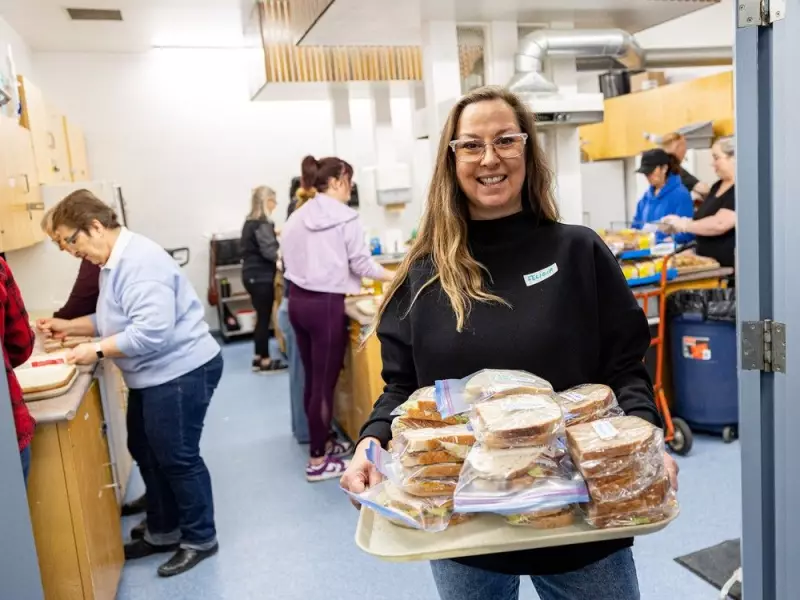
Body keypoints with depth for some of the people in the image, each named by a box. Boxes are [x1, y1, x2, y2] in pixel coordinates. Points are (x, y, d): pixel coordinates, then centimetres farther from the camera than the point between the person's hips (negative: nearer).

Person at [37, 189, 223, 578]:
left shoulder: (140, 261, -24)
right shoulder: (115, 261, 10)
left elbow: (152, 331, -31)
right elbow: (115, 319, 20)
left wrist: (97, 351, -23)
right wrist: (70, 326, 9)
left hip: (180, 373, -11)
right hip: (152, 375, 11)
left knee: (177, 458, 2)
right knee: (146, 453, 20)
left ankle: (200, 539, 22)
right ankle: (162, 533, 37)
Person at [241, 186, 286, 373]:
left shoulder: (250, 222, 12)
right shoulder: (262, 224, -17)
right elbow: (269, 251, -24)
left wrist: (274, 233, 25)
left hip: (252, 274, 10)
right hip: (261, 277, -10)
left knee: (261, 317, 16)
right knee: (265, 318, -2)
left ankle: (258, 357, 22)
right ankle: (265, 361, 6)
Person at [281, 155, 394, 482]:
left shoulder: (296, 217, 11)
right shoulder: (345, 217, -8)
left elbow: (289, 262, 10)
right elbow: (361, 263, -7)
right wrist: (393, 276, 8)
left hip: (297, 300, 7)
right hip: (325, 305, -7)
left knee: (312, 379, 16)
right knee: (325, 384, 1)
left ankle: (322, 443, 31)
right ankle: (318, 461, 10)